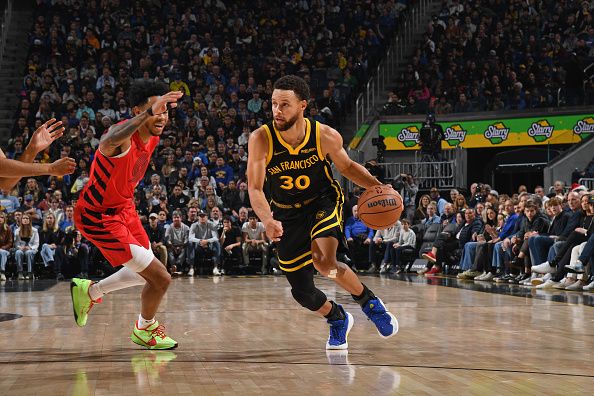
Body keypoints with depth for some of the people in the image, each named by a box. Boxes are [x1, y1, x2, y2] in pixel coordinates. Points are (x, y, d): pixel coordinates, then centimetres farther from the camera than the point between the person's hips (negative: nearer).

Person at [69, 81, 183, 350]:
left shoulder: (153, 138, -2)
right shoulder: (123, 134, -29)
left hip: (123, 209, 9)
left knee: (146, 273, 23)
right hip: (99, 217, -9)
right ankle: (145, 330, 21)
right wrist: (149, 112, -71)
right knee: (161, 278, -8)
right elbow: (110, 141, -58)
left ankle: (89, 291, 42)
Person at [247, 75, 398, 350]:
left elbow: (347, 166, 0)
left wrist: (378, 186, -16)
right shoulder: (261, 139, -23)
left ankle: (369, 302, -2)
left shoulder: (326, 136, -20)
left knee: (324, 263, -30)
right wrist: (268, 220, -39)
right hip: (286, 214, 2)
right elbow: (255, 188, -20)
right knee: (301, 292, 5)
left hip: (323, 203, -2)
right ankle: (337, 318, 38)